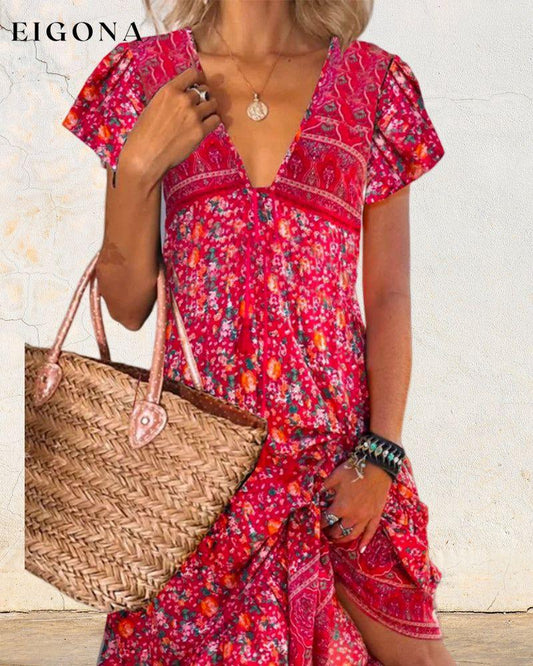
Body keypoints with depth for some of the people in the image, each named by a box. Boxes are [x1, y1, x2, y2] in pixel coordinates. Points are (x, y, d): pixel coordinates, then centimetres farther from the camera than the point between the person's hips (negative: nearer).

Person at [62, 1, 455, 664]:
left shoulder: (374, 80, 4)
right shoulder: (147, 72, 4)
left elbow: (390, 296, 2)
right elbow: (128, 305, 3)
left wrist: (381, 455, -8)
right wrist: (138, 165, -11)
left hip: (342, 451, 0)